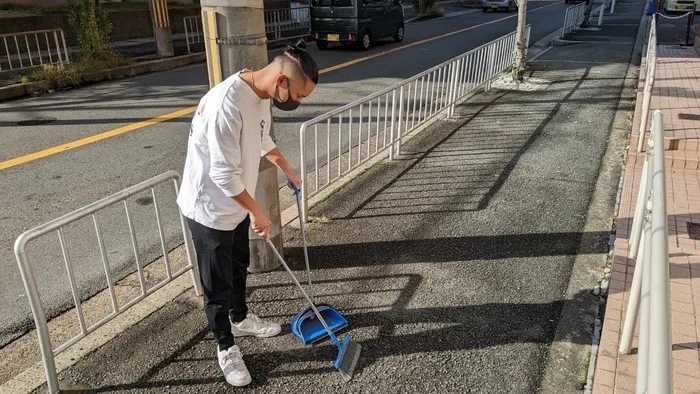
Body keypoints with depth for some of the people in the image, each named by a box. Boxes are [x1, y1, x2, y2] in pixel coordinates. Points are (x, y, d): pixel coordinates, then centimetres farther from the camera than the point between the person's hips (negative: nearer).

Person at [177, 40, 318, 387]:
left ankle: (240, 319, 50)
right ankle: (225, 348, 30)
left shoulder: (261, 95, -3)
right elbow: (224, 174, -29)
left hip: (236, 204, 9)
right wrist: (257, 212, -17)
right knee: (218, 284, 9)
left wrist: (288, 171, 27)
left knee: (239, 267, 26)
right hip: (210, 208, -9)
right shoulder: (227, 104, -33)